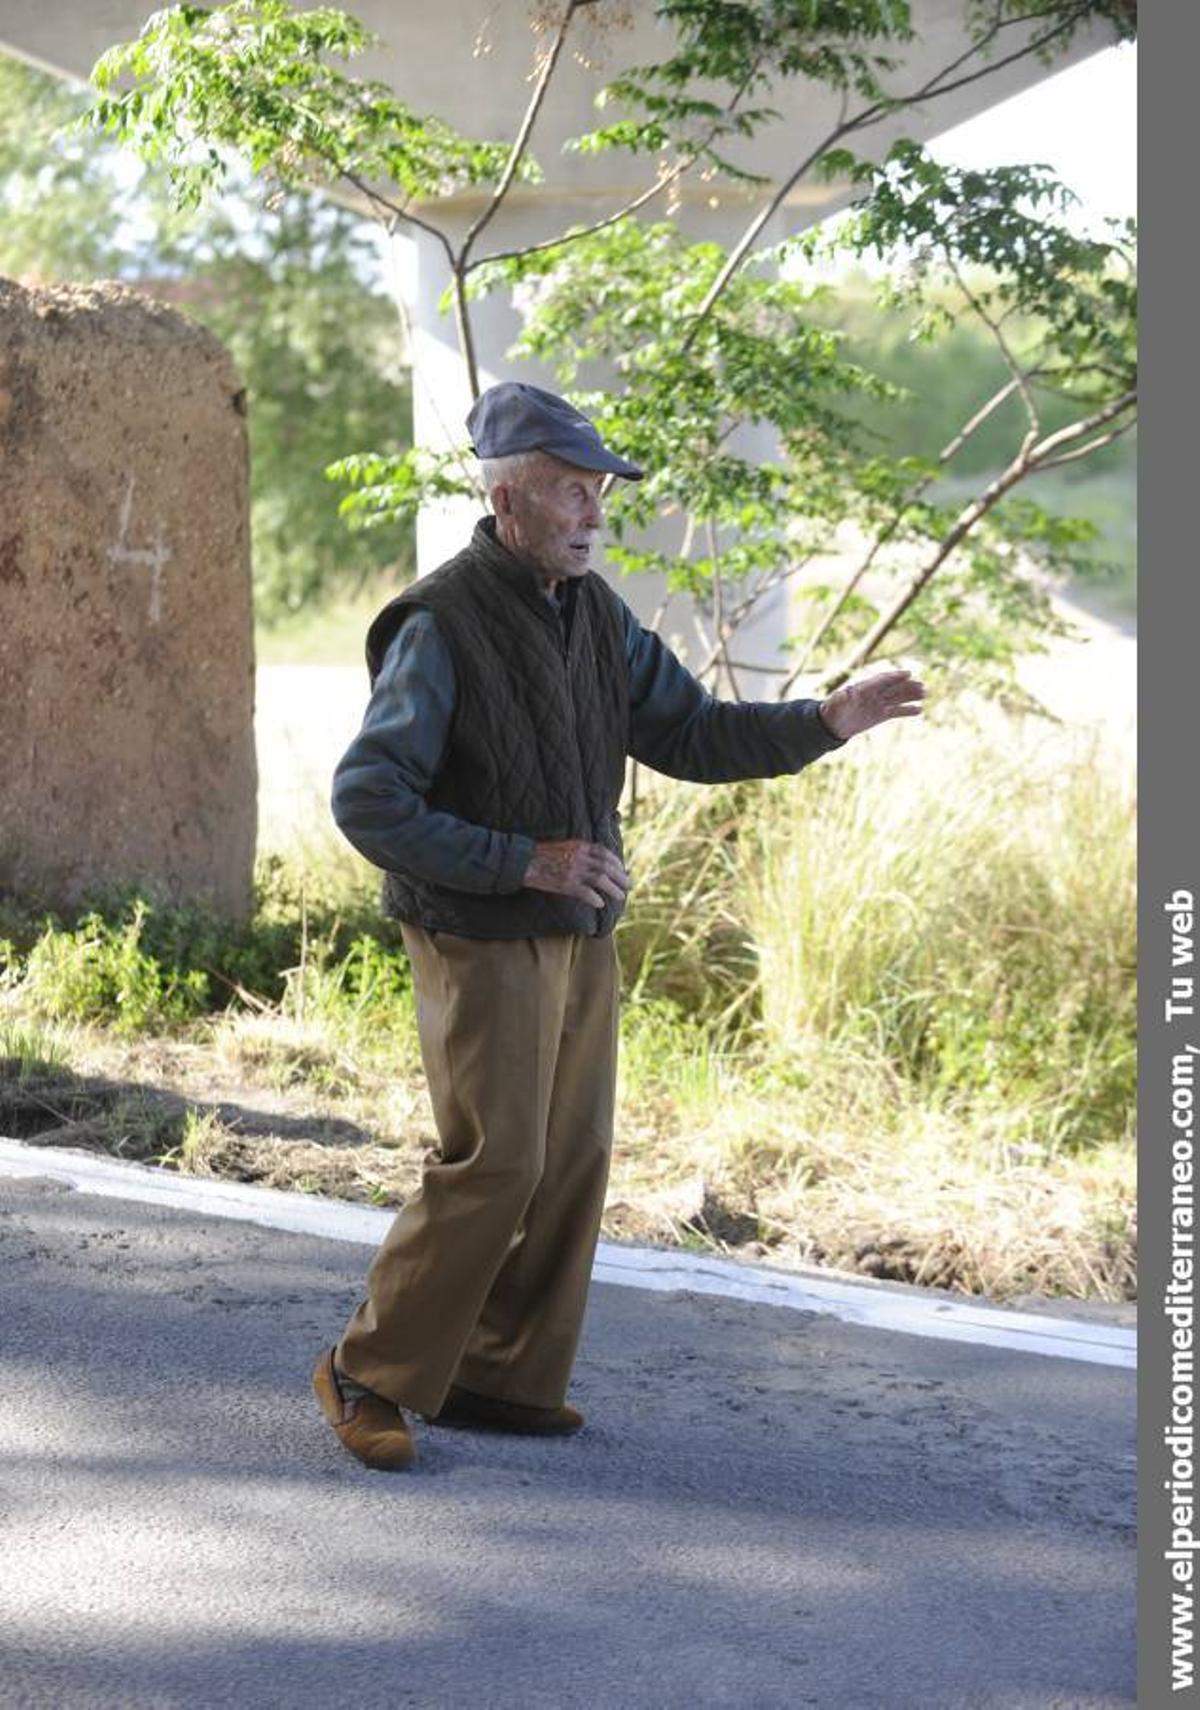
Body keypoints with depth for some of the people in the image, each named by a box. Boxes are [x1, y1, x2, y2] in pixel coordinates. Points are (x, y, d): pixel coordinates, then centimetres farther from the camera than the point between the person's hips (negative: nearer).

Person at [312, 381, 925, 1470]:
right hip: (482, 947, -8)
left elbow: (687, 733, 13)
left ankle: (501, 1379, 19)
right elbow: (366, 802, -19)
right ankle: (369, 1375, 4)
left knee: (572, 1164, 8)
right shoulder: (441, 627, -16)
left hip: (581, 941, 8)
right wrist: (527, 862, -23)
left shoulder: (595, 615, 7)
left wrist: (826, 722, -1)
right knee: (494, 1166, -10)